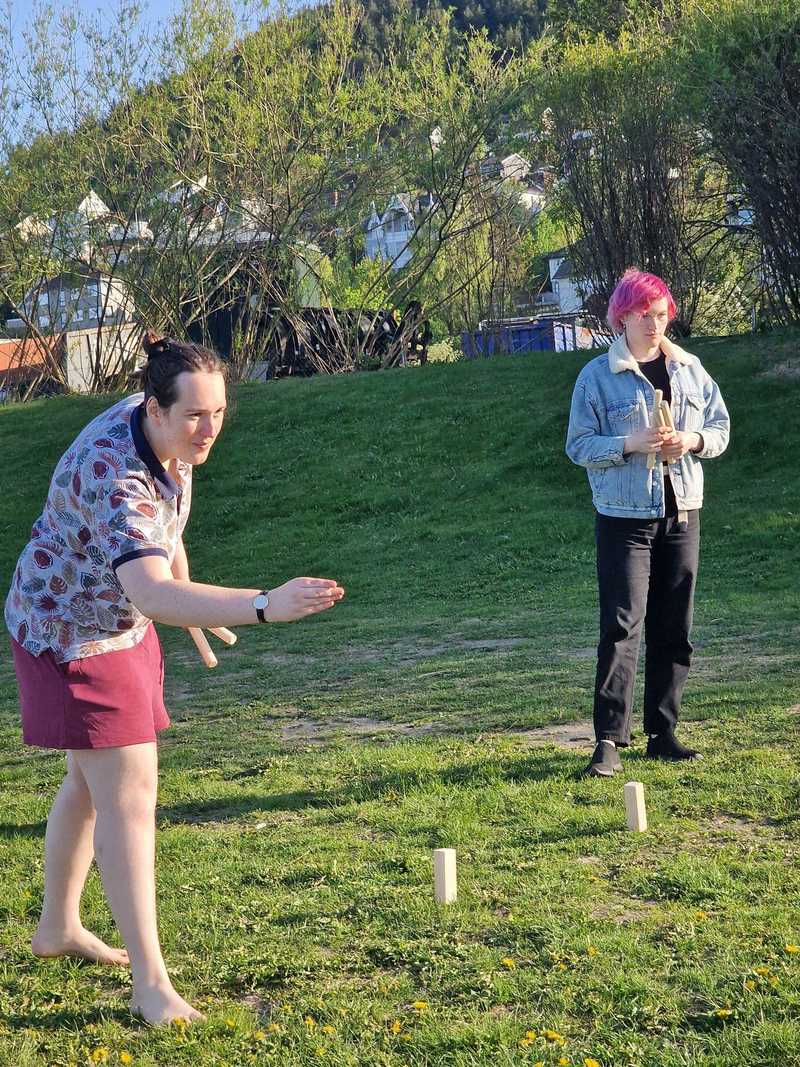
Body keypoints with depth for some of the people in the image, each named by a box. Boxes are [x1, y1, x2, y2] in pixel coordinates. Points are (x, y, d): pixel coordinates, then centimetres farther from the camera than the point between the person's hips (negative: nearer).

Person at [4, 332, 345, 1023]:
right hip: (70, 637, -9)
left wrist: (189, 592, 23)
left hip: (119, 625, 9)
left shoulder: (167, 434, -8)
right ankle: (151, 984, -7)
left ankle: (58, 927, 38)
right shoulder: (114, 477, -37)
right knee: (128, 794, -11)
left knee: (93, 779, 20)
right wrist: (266, 607, -60)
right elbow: (151, 594, -51)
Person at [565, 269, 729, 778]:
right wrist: (630, 443, -21)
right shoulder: (598, 375, -4)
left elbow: (721, 426, 12)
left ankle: (663, 733, 18)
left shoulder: (689, 369, 8)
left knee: (675, 629, 8)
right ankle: (609, 740, -11)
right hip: (625, 516, -5)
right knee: (622, 625, -11)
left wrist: (693, 440, -10)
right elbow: (579, 444, -6)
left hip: (682, 513, 5)